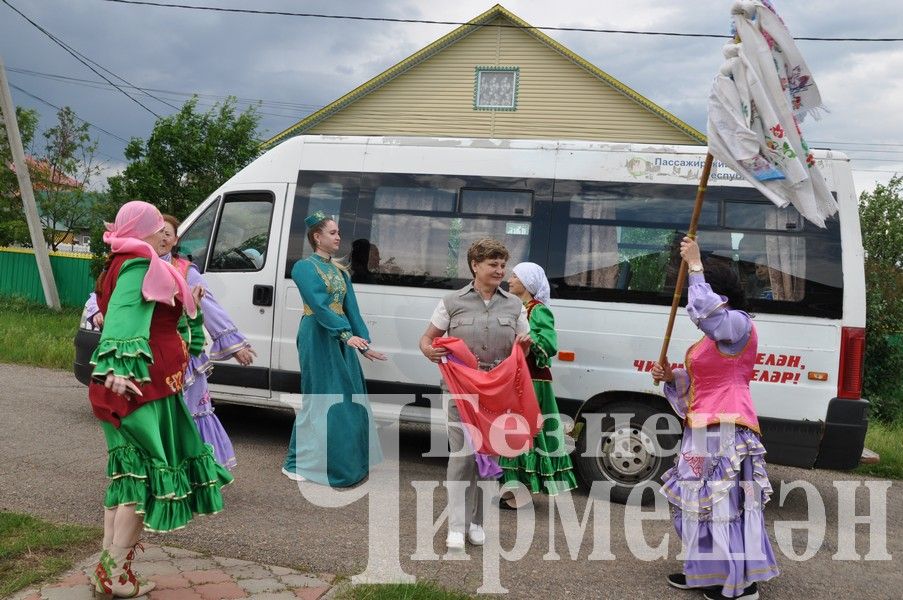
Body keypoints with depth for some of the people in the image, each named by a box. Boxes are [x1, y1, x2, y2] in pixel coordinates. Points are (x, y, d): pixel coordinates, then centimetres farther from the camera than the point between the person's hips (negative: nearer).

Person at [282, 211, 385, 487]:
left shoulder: (340, 270, 14)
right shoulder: (304, 267, -8)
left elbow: (351, 308, 9)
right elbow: (319, 306, -20)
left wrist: (363, 343, 1)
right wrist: (347, 335, -29)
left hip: (342, 337, 7)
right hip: (318, 338, -7)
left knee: (346, 397, 9)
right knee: (322, 399, -4)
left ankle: (344, 461, 21)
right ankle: (297, 463, 8)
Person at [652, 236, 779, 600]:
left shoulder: (739, 323, -9)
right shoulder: (714, 335, 20)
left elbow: (706, 312, -31)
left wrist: (695, 267, -24)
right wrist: (672, 377, 8)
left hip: (726, 429, -10)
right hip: (705, 430, 10)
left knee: (728, 502, -7)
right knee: (703, 501, 14)